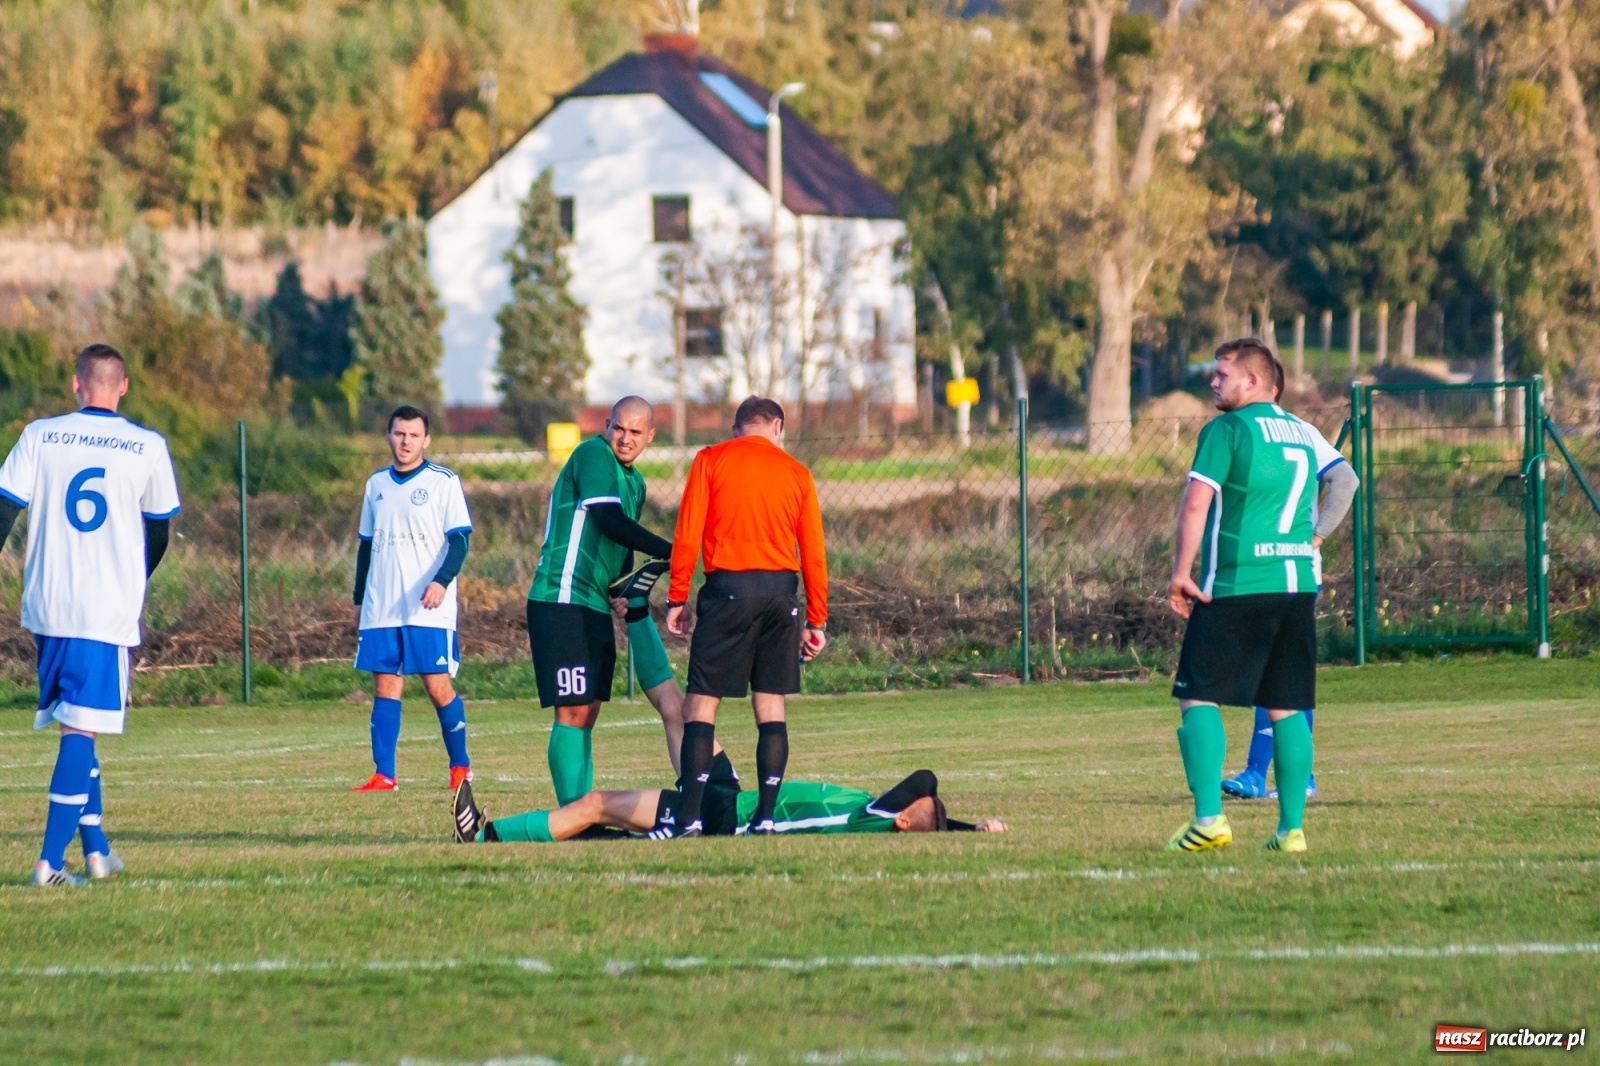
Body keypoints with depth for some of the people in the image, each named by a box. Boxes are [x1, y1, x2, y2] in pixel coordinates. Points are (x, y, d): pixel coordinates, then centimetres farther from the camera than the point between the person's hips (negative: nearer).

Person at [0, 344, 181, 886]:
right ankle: (51, 860, -10)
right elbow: (160, 532, 9)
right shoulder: (148, 448, -1)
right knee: (81, 732, -3)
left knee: (77, 726, 17)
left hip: (46, 607, 2)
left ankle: (95, 846, 23)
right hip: (109, 612, -2)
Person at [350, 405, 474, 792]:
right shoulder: (377, 485, 15)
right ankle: (383, 775, 0)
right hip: (380, 610, 4)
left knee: (438, 687, -5)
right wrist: (359, 599, 18)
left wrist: (442, 581, -22)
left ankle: (460, 767, 8)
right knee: (385, 686, 0)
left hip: (429, 610, -4)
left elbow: (459, 539, -7)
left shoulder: (443, 482, -1)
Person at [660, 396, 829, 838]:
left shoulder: (711, 461, 4)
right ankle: (766, 815, 2)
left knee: (701, 703, -1)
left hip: (728, 588, -3)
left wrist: (676, 598, 2)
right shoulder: (796, 473, 10)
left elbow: (687, 535, -2)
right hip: (781, 592, 3)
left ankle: (689, 817, -9)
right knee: (771, 705, 7)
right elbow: (814, 553, 9)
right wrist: (817, 620, 13)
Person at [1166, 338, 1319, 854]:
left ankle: (1209, 817, -14)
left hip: (1235, 586, -6)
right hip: (1298, 584, 7)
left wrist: (1181, 573, -8)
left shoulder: (1227, 430, -7)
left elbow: (1196, 505, -13)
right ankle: (1292, 827, 5)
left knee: (1199, 697, -2)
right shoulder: (1301, 434, 15)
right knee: (1285, 708, 8)